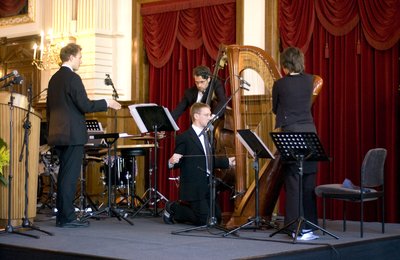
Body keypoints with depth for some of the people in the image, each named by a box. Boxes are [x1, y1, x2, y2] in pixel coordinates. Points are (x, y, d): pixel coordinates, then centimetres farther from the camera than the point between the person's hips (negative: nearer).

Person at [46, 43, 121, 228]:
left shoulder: (54, 79, 14)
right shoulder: (73, 78, -13)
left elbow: (50, 108, 19)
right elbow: (85, 105, -18)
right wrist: (106, 103, -6)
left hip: (58, 134, 9)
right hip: (73, 134, -9)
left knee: (64, 175, 13)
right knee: (70, 176, -6)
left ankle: (62, 216, 16)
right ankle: (67, 218, -5)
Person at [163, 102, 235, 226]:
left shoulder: (208, 136, 15)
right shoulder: (184, 138, -11)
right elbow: (177, 162, -11)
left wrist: (227, 161, 16)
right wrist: (172, 162, -33)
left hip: (208, 186, 8)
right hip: (193, 187, -8)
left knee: (216, 218, 7)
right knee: (203, 220, -12)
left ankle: (183, 206, 25)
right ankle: (172, 208, 10)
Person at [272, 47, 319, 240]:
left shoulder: (280, 84, -5)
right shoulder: (309, 80, 6)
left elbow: (275, 109, 10)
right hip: (310, 132, 4)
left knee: (293, 182, 0)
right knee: (309, 181, 8)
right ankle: (309, 224, 13)